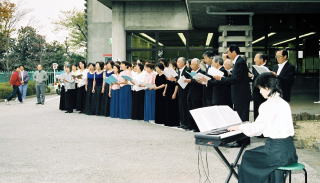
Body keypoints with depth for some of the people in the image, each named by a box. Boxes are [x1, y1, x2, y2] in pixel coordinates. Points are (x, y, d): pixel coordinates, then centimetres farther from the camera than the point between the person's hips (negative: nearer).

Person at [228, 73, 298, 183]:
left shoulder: (268, 105, -15)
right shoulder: (284, 103, 11)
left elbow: (256, 129, -10)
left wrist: (238, 127, 7)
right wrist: (248, 126, 24)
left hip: (277, 151, -8)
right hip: (289, 149, 8)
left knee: (247, 158, 13)